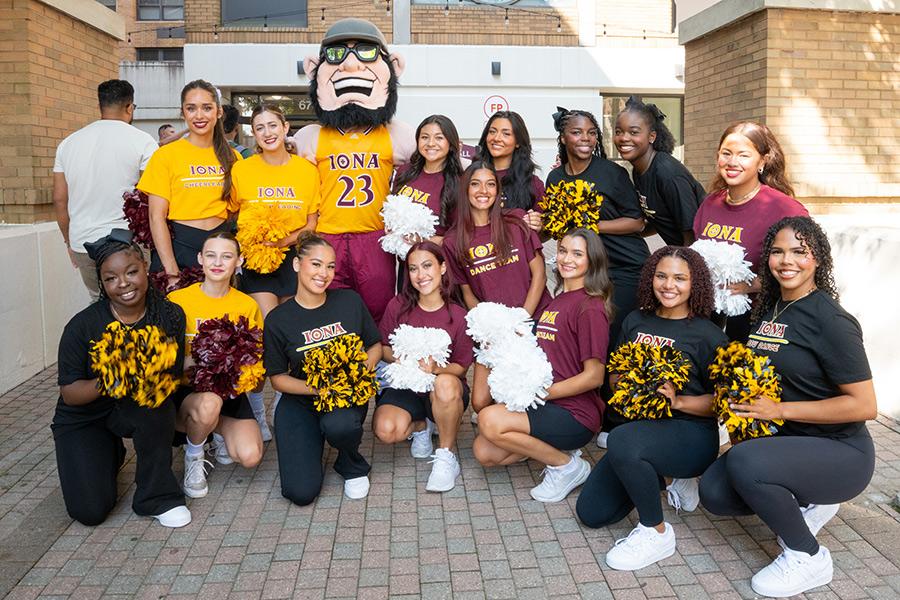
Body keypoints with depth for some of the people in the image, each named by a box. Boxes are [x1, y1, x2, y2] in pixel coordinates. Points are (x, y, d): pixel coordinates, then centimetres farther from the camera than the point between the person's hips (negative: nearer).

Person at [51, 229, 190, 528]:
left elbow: (173, 377, -11)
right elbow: (69, 393, -14)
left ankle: (158, 497, -16)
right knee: (90, 511, -13)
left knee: (156, 401, -36)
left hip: (142, 412, 1)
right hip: (83, 418, 0)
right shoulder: (82, 326, -19)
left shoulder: (170, 315, -14)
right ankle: (109, 455, 23)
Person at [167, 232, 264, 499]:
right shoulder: (177, 300, -7)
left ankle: (221, 431, 18)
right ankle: (193, 457, -3)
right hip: (186, 389, -2)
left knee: (250, 456, -19)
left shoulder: (247, 305, 0)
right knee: (208, 404, -38)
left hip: (230, 392, 2)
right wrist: (194, 363, -25)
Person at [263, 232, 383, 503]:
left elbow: (375, 345, 8)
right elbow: (277, 377, -2)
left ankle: (353, 468, -1)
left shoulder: (350, 301, -2)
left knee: (339, 425, -39)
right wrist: (317, 388, -20)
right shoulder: (278, 319, -6)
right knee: (301, 492, -15)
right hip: (300, 403, 0)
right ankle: (312, 444, 20)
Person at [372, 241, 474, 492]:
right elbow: (382, 347, 5)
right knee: (386, 430, -29)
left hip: (447, 389, -2)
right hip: (405, 386, 2)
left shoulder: (458, 316, -11)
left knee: (445, 384, -40)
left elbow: (461, 367, -5)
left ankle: (446, 456, -14)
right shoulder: (398, 305, -6)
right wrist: (398, 357, -18)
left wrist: (436, 367, -26)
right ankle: (420, 426, 11)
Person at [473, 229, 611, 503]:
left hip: (575, 415, -8)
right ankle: (553, 447, 12)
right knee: (484, 452, -4)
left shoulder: (590, 307, -12)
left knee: (490, 420, -25)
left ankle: (566, 465, -7)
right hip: (545, 405, 8)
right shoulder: (555, 300, 15)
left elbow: (594, 376, -15)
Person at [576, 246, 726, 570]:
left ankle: (657, 533, -15)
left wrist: (679, 401, -23)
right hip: (640, 425, 6)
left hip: (690, 433, -6)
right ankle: (656, 477, 25)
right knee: (591, 513, 0)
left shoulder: (707, 334, -7)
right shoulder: (636, 321, 7)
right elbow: (615, 375, 15)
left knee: (622, 440, -39)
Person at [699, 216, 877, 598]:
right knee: (714, 492, -11)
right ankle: (808, 503, 13)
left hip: (841, 453, -7)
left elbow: (864, 405, -20)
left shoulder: (831, 321, -18)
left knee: (743, 461, -32)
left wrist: (779, 410, -21)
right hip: (784, 439, 7)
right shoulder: (768, 308, 5)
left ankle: (809, 557, -8)